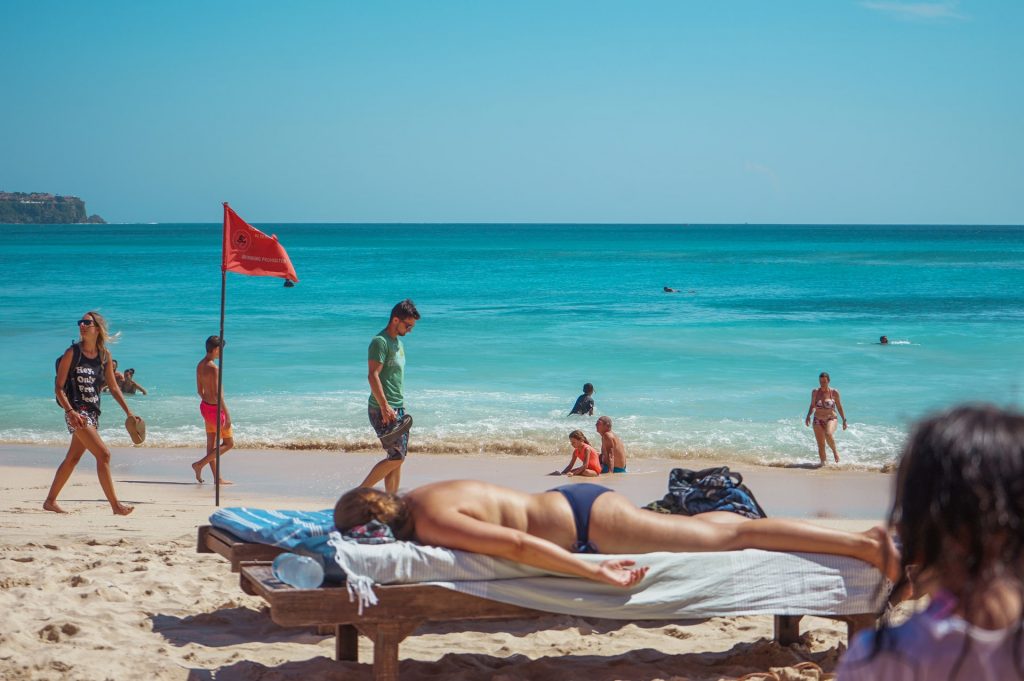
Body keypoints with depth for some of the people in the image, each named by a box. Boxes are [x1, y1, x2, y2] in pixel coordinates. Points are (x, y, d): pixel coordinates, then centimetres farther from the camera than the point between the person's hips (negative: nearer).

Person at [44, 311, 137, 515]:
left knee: (73, 458, 15)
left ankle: (50, 501, 27)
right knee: (103, 454, -15)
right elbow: (59, 387, -9)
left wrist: (128, 411, 10)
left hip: (93, 412, 7)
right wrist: (70, 411, -22)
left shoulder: (105, 355, 7)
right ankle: (115, 505, -13)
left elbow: (113, 387, 15)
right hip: (77, 412, -7)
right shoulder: (72, 353, -8)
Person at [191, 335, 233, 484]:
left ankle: (218, 478, 18)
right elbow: (217, 394, -26)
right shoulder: (213, 368, -23)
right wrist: (227, 415, -22)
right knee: (229, 443, 5)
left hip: (205, 406, 9)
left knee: (211, 444, 12)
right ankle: (200, 464, -1)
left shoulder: (200, 365, 4)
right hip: (216, 409, -9)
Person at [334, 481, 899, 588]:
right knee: (708, 528, 20)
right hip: (575, 503, 9)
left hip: (585, 525, -9)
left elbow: (516, 545, -31)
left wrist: (598, 573, -28)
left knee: (732, 534, -4)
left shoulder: (428, 521, -22)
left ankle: (864, 543, 0)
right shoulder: (413, 501, 5)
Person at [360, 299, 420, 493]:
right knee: (396, 457, -12)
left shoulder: (398, 342, 18)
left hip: (397, 408, 10)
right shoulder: (380, 341, -12)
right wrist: (385, 407, -24)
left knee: (399, 457, 7)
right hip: (382, 410, -10)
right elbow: (373, 375, -20)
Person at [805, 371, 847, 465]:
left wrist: (844, 420, 7)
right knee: (821, 445, -1)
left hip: (831, 419, -3)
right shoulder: (815, 392, 0)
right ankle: (823, 463, 12)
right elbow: (812, 406, 12)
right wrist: (808, 416, -4)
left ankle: (835, 451, -6)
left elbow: (839, 407, 5)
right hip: (818, 420, 3)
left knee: (829, 434, -32)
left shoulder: (834, 392, -5)